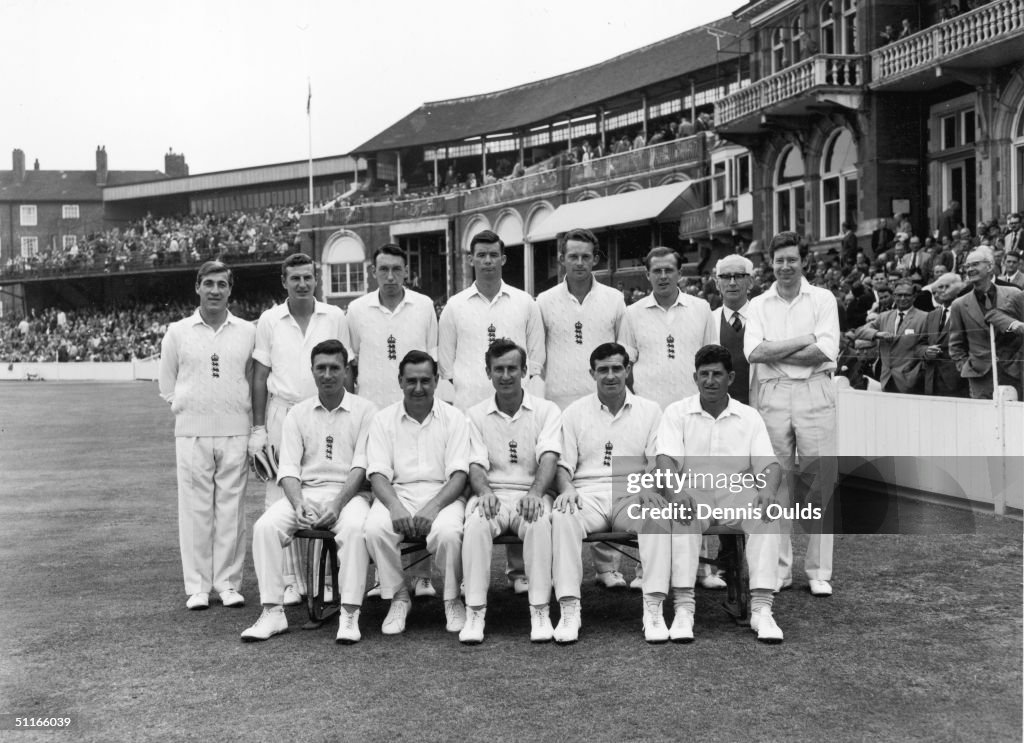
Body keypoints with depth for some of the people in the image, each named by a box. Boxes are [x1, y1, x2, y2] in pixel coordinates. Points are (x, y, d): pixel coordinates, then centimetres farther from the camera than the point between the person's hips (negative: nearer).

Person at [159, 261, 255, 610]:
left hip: (235, 433, 0)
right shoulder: (177, 332, 6)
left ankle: (228, 582, 11)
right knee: (195, 509, 1)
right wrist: (189, 408, 5)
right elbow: (167, 387, 11)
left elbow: (255, 382, 12)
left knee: (231, 507, 3)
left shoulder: (248, 332, 7)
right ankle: (197, 585, 8)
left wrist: (239, 411, 4)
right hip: (192, 433, 0)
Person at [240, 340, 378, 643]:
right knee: (265, 526, -23)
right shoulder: (298, 413, 12)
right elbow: (288, 467, 5)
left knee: (355, 528, -35)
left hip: (349, 493, -3)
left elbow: (361, 466, -5)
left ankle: (349, 614, -30)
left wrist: (337, 505, -19)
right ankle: (272, 612, -18)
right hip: (305, 492, 3)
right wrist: (298, 504, -15)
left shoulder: (365, 410, 4)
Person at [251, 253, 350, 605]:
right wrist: (259, 427, 2)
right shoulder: (269, 321, 5)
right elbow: (260, 375, 6)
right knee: (281, 498, -2)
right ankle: (290, 580, 5)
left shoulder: (334, 317, 6)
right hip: (282, 413, 0)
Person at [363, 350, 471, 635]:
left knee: (448, 532, -34)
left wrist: (433, 507, -21)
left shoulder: (453, 418, 6)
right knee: (375, 529, -31)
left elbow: (459, 474, -3)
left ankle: (452, 600, -6)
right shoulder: (383, 419, 9)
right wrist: (395, 506, -20)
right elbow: (378, 473, 0)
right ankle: (398, 598, -7)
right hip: (396, 493, 1)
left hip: (442, 493, -1)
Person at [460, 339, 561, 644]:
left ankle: (540, 612, -27)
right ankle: (474, 612, -26)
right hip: (492, 495, 1)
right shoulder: (476, 415, 11)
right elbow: (476, 464, 0)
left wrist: (535, 493, -27)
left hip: (530, 495, -1)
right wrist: (484, 491, -23)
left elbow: (549, 458, -8)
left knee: (539, 522, -35)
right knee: (476, 523, -33)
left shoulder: (546, 410, 7)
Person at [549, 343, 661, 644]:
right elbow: (563, 464, 10)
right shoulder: (574, 412, 15)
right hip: (588, 494, 0)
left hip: (632, 496, 0)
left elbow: (658, 461, 8)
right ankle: (569, 609, -34)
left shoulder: (650, 410, 15)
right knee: (562, 517, -34)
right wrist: (567, 488, -13)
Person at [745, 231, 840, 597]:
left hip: (814, 393, -2)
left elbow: (826, 351, -8)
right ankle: (778, 568, 12)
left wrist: (774, 352, -6)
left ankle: (819, 571, 5)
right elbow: (754, 351, -5)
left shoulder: (822, 299, 5)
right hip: (772, 395, 2)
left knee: (819, 481, -3)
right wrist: (803, 341, -8)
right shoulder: (758, 305, 11)